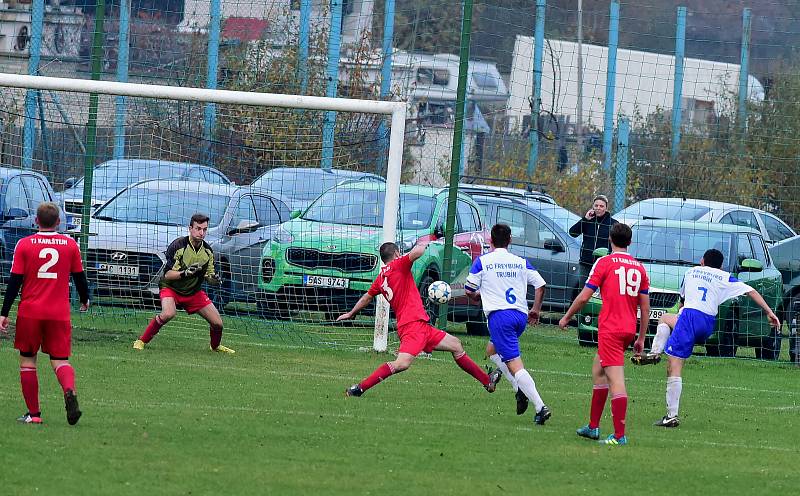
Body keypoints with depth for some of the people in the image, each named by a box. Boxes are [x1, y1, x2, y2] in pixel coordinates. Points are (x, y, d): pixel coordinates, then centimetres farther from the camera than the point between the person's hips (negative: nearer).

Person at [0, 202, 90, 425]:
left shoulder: (24, 245, -2)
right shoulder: (70, 245, 3)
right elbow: (79, 277, 12)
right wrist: (85, 300, 31)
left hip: (30, 312, -1)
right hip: (59, 313, 1)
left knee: (27, 361, 11)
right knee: (60, 360, 4)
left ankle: (33, 413, 8)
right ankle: (69, 390, -28)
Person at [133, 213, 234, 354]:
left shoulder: (208, 251, -2)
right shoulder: (178, 246, -19)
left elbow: (209, 276, 8)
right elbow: (167, 275, -21)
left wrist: (214, 279, -16)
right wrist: (185, 273, -37)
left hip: (194, 292, 5)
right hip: (171, 288, -5)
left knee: (217, 323, 0)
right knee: (169, 313, -36)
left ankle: (216, 346, 33)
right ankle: (141, 341, -20)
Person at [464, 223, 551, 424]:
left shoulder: (483, 261, 2)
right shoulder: (521, 262, 12)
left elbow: (469, 290, 5)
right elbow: (540, 285, 6)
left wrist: (477, 296, 28)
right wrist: (536, 310, 19)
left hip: (499, 315, -5)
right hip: (521, 315, 6)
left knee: (514, 364, -10)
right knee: (492, 350, 27)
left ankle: (540, 406, -23)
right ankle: (520, 390, 8)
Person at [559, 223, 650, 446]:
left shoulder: (605, 262, -6)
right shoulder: (639, 267, 10)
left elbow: (584, 296, -7)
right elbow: (645, 305, 11)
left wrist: (566, 318, 8)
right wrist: (641, 338, 18)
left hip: (610, 329, -7)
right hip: (629, 330, 7)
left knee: (616, 379, -11)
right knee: (598, 369, 23)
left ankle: (619, 435, -17)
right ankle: (593, 426, 26)